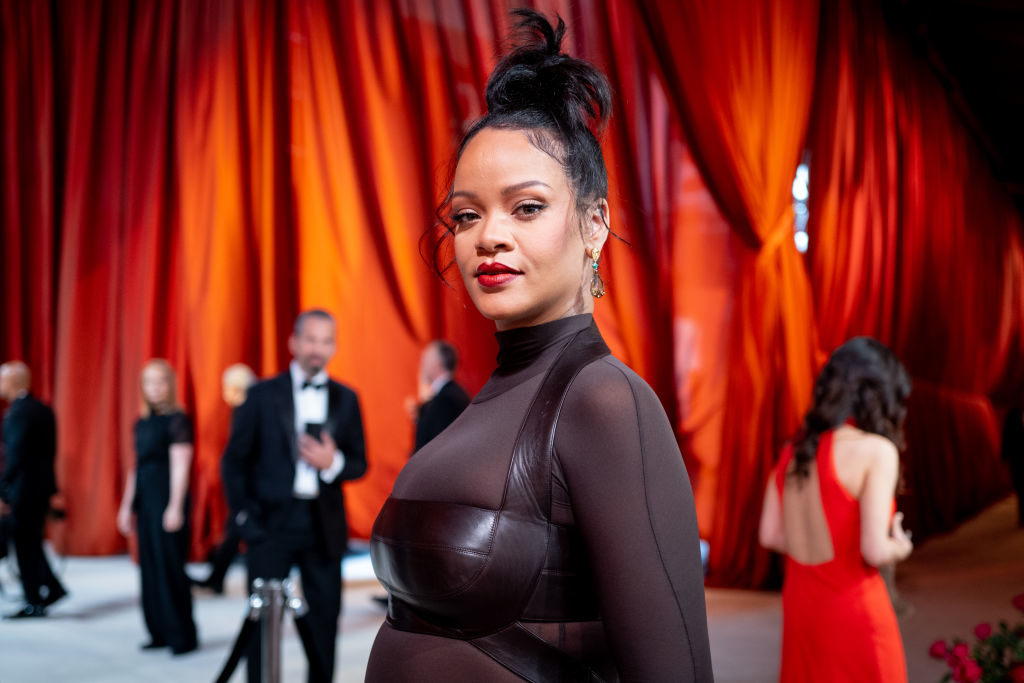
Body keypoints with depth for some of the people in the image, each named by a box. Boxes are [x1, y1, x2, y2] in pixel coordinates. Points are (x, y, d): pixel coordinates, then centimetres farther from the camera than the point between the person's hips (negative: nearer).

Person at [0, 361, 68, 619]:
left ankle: (34, 603, 7)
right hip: (42, 485, 8)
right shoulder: (43, 409, 10)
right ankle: (51, 588, 18)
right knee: (31, 542, 18)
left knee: (25, 545, 1)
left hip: (23, 488, -8)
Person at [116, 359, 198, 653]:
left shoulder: (177, 420, -8)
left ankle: (183, 636, 1)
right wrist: (127, 506, 16)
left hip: (168, 498, -7)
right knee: (150, 565, 9)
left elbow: (180, 466, -14)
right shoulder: (141, 423, 14)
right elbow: (137, 468, 18)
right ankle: (160, 632, 17)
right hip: (145, 500, 7)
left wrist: (175, 507, -19)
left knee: (170, 565, -6)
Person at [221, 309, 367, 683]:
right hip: (271, 522, -2)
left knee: (325, 620, 6)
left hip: (324, 526, 2)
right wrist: (243, 515, -5)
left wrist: (333, 463, -14)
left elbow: (359, 464, 8)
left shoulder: (346, 399, 8)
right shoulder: (262, 394, 1)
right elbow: (234, 460, 3)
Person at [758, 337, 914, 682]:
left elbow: (770, 534, 6)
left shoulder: (796, 448, 4)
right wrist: (900, 547, 2)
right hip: (852, 607, -6)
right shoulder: (875, 450, -14)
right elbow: (875, 551, -18)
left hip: (800, 603, 6)